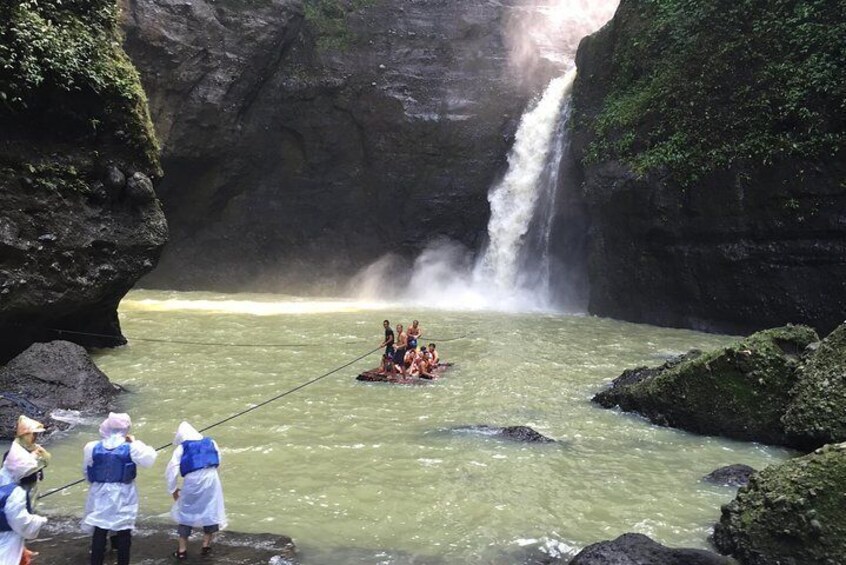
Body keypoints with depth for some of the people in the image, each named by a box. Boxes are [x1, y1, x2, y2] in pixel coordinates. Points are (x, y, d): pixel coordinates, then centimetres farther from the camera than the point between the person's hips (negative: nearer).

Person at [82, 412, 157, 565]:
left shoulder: (92, 448, -8)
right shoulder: (131, 449, -15)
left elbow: (86, 471, 5)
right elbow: (150, 458, -4)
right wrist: (136, 442, 3)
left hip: (101, 495, 2)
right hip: (123, 496, -1)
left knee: (99, 533, 11)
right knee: (124, 532, 11)